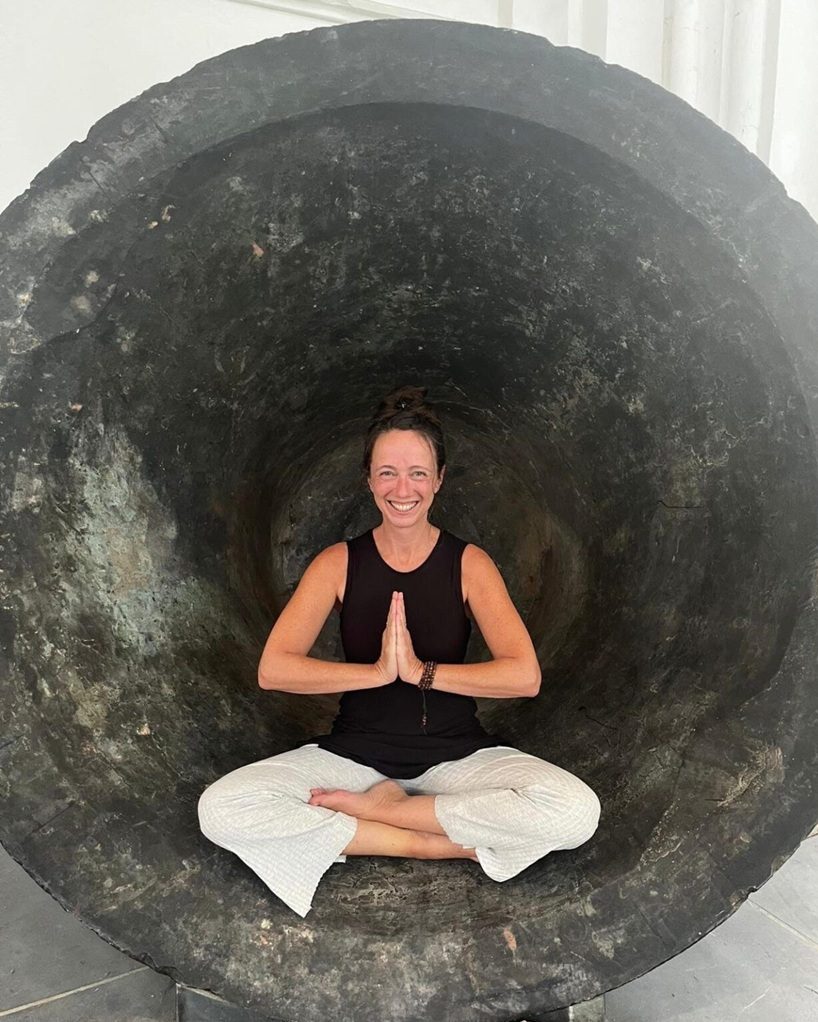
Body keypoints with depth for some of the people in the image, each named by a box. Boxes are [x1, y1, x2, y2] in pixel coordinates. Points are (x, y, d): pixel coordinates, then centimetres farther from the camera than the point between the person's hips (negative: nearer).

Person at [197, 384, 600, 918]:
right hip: (356, 751, 1)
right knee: (221, 809, -21)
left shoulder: (470, 563, -5)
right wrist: (378, 671, -23)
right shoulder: (339, 563, -4)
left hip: (456, 753, 0)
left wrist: (421, 671, -22)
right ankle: (434, 842, -13)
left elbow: (525, 676, -16)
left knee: (576, 810, -26)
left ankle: (373, 809, -10)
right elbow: (273, 669, -14)